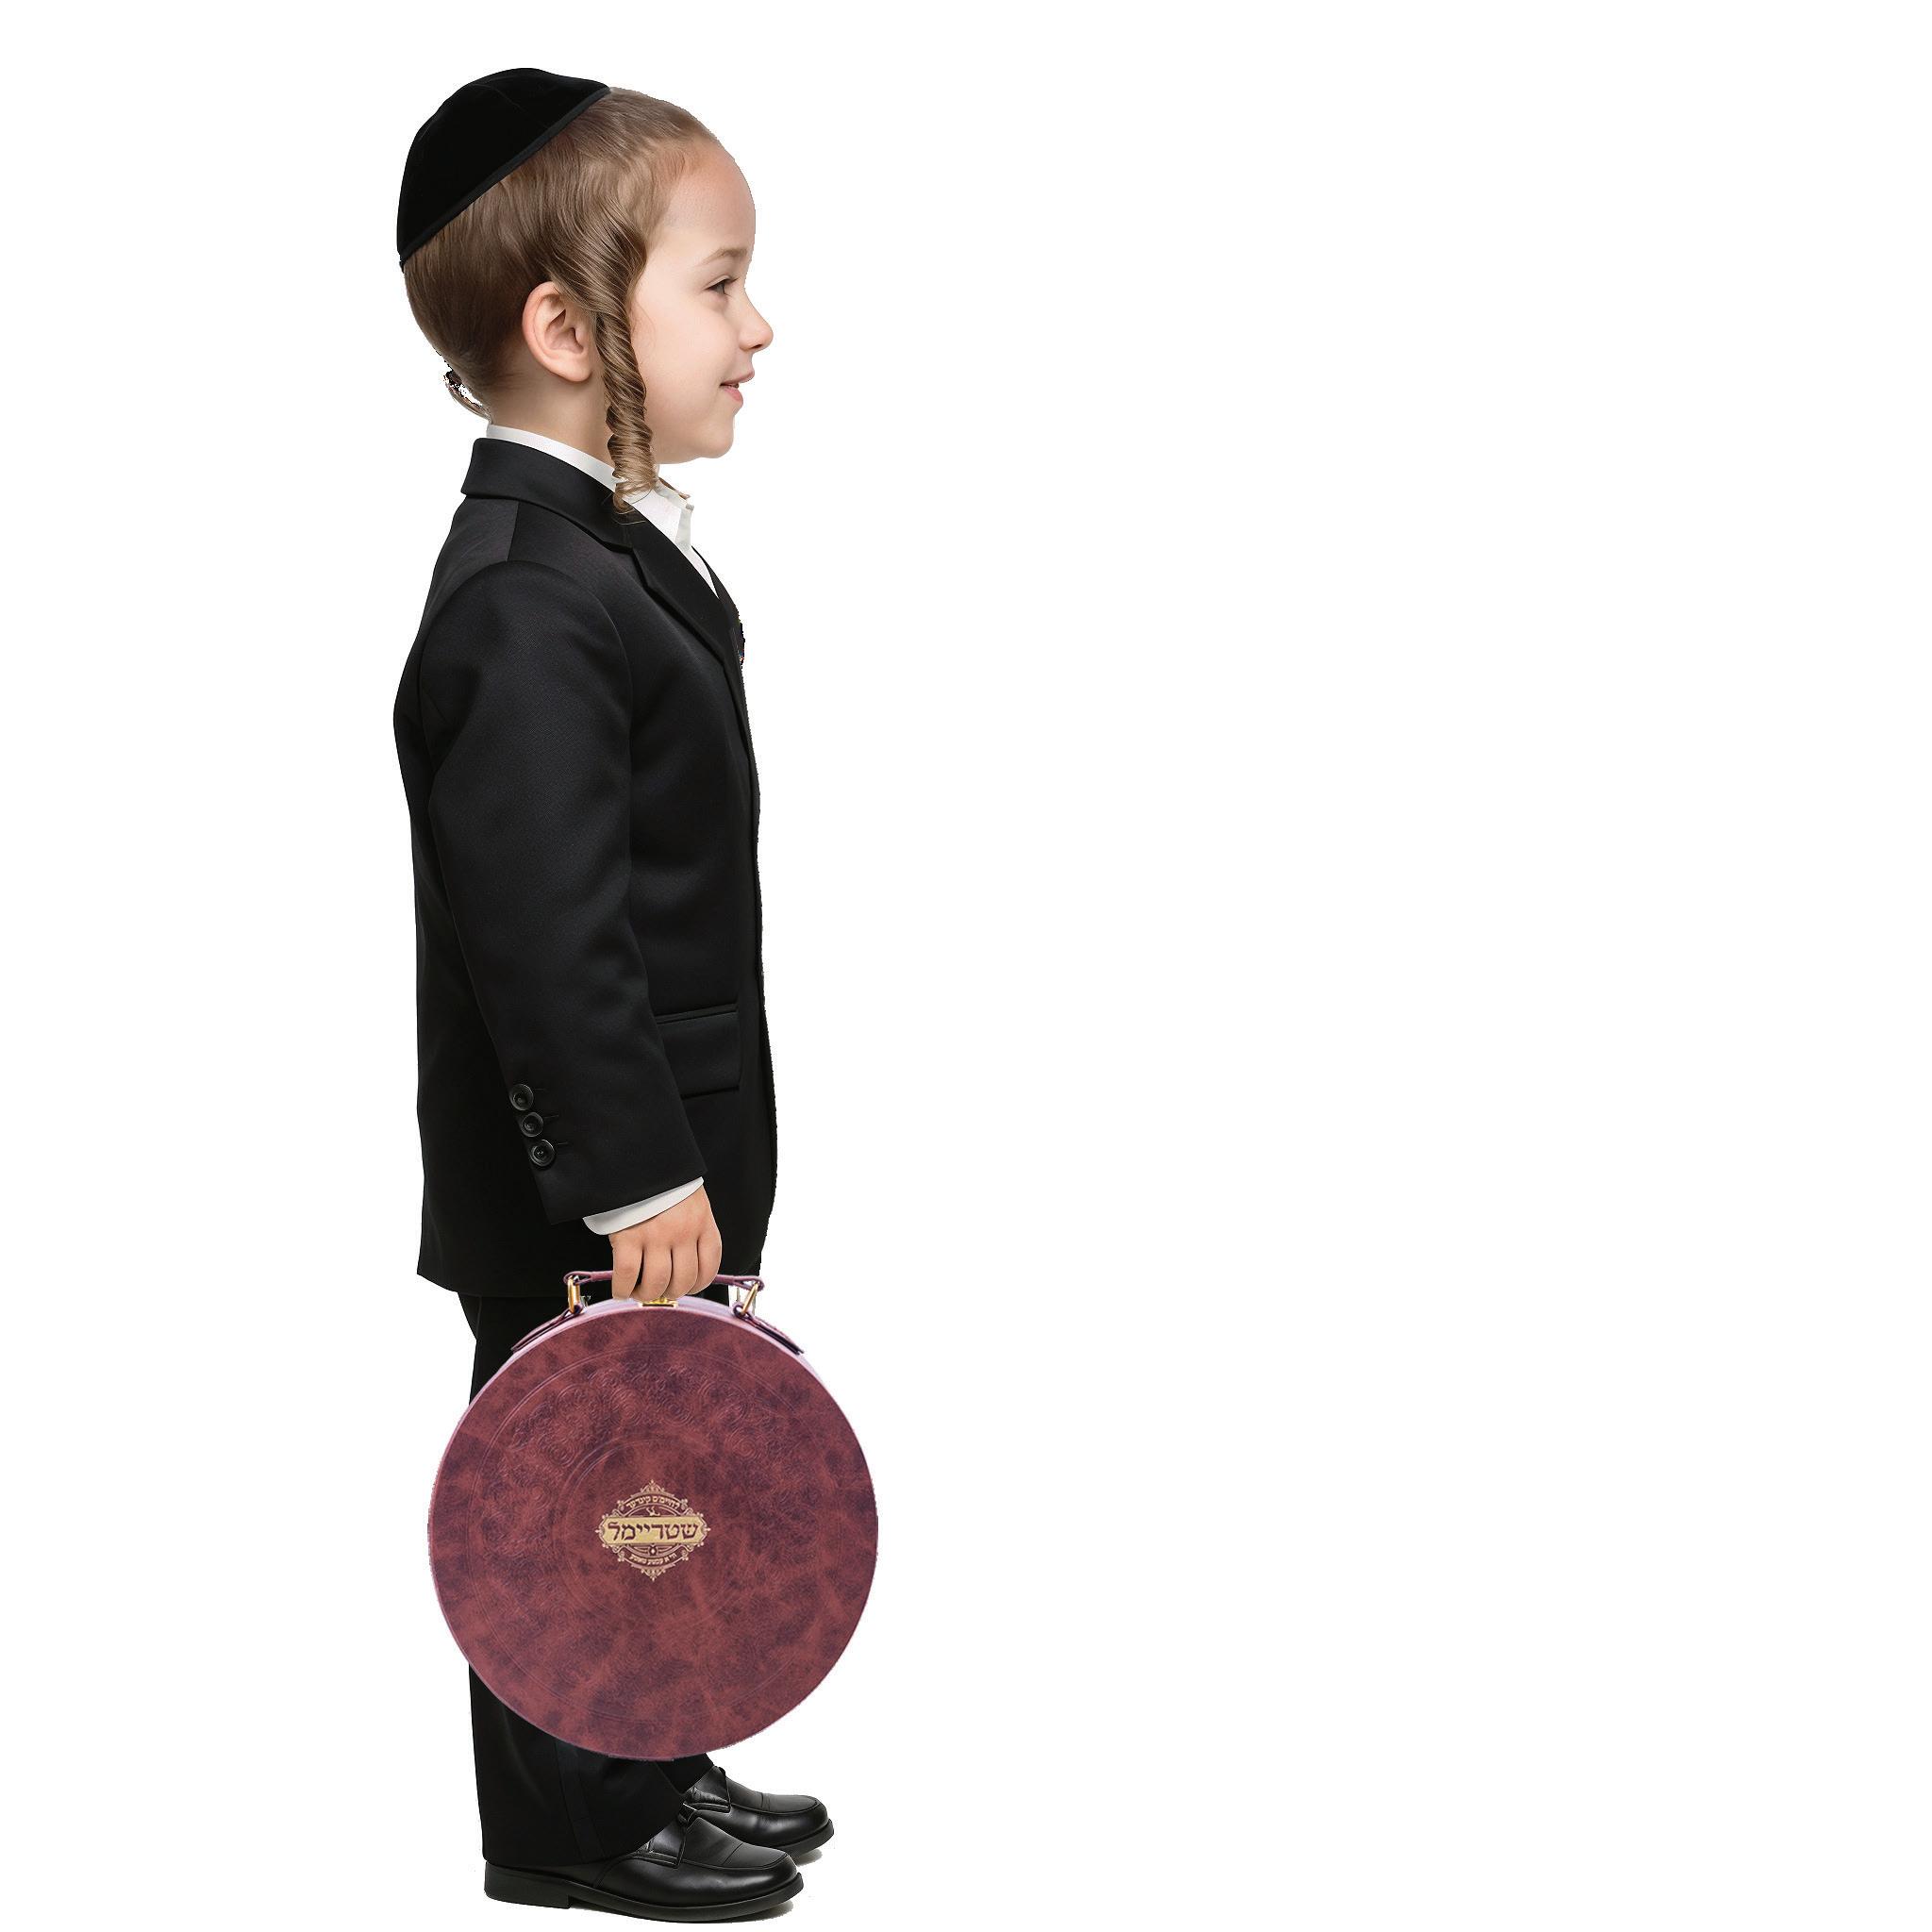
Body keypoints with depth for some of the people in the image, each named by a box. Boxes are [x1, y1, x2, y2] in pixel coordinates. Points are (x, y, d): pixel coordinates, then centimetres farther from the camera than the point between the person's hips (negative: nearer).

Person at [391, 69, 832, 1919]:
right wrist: (637, 1180, -24)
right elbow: (547, 940, -27)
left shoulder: (613, 547, 9)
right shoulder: (527, 608, -25)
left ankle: (649, 1771, 36)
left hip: (659, 1160, 10)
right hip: (580, 1203, -10)